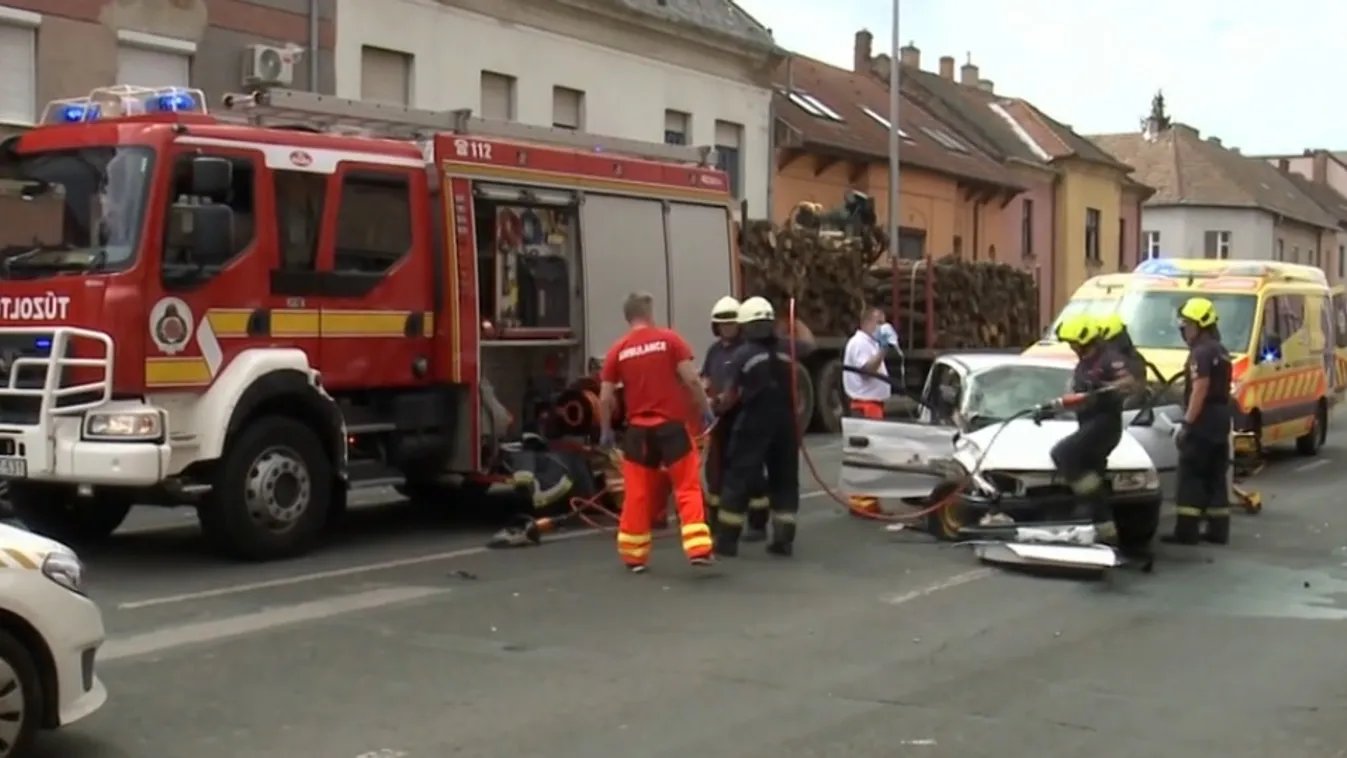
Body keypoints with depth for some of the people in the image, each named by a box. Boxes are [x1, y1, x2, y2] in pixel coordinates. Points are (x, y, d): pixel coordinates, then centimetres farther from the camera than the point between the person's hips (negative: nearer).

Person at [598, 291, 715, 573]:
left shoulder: (618, 350, 4)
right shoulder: (669, 339, -3)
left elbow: (605, 397, 3)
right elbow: (691, 380, -9)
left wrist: (605, 431, 15)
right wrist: (705, 409, 4)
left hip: (638, 430, 3)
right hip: (671, 425, -2)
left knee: (637, 493, 10)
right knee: (688, 487, 3)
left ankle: (634, 555, 16)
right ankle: (698, 549, -6)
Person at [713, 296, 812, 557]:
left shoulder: (742, 355, -8)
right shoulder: (787, 350, 3)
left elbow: (731, 395, -4)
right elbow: (809, 345, 26)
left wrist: (719, 405, 16)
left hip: (753, 424, -4)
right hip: (785, 423, 4)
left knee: (739, 479, 2)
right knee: (784, 479, 13)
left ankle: (726, 540, 2)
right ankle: (783, 540, 11)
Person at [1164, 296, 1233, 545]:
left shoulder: (1201, 352, -14)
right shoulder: (1221, 352, 17)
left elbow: (1200, 389, -21)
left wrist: (1187, 422, -20)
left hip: (1203, 422, -10)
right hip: (1221, 421, 10)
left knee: (1191, 477, -7)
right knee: (1216, 476, 10)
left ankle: (1186, 530, -8)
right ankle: (1218, 529, 12)